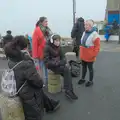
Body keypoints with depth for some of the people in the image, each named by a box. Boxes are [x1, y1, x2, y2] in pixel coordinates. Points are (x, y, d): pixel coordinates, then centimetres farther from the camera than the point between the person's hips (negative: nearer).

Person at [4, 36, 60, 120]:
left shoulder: (11, 61, -12)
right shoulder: (26, 65, -37)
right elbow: (38, 82, -24)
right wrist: (41, 84, -3)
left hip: (20, 90, 10)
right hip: (30, 94, -10)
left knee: (42, 95, 35)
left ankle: (51, 106, 60)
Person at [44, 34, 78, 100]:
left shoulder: (58, 47, 7)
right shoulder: (47, 47, -13)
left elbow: (62, 57, 13)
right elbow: (46, 61, -16)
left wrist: (64, 63, -7)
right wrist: (56, 63, -25)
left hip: (59, 64, 6)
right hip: (52, 65, -6)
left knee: (67, 72, -23)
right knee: (66, 70, -27)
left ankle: (68, 91, -17)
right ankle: (69, 91, -20)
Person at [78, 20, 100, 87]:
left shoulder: (94, 34, -18)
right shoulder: (84, 33, 6)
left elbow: (97, 46, -17)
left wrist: (94, 55, -17)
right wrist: (81, 52, 16)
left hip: (89, 56, -7)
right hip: (83, 55, 7)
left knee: (90, 68, 8)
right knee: (84, 67, 18)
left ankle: (91, 81, 25)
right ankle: (83, 79, 35)